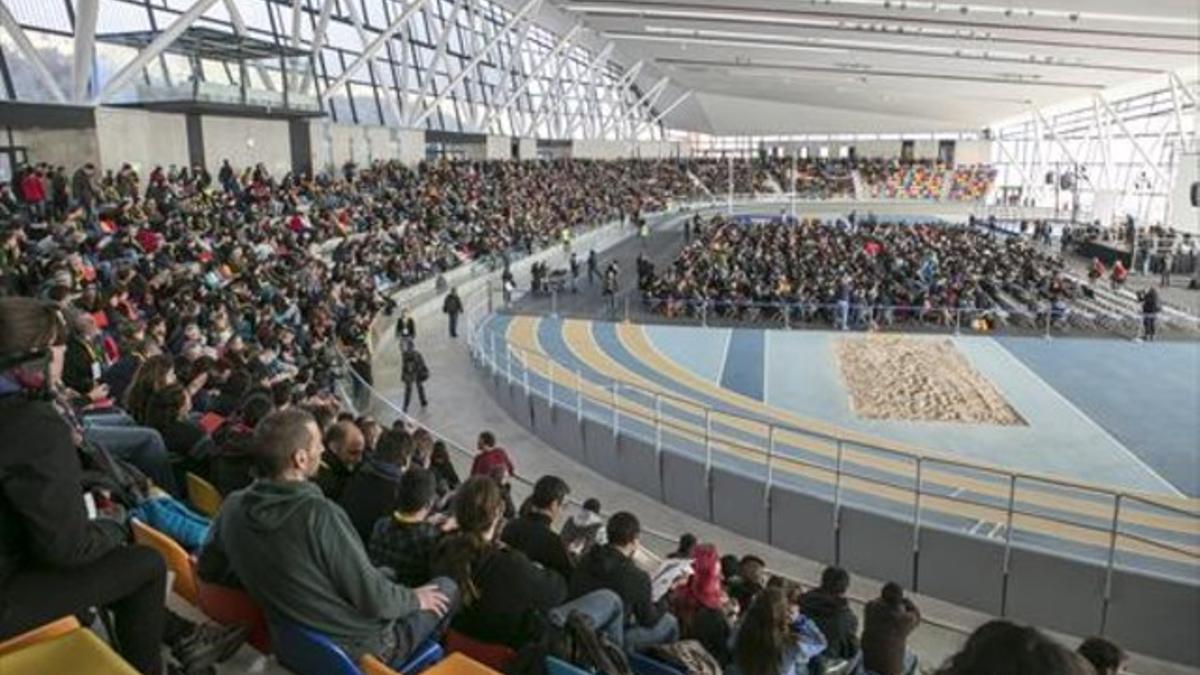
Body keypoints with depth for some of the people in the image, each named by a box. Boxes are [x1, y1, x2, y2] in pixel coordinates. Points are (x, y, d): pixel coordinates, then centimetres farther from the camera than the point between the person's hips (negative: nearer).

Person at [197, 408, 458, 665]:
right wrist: (415, 598, -4)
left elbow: (209, 570, 7)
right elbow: (372, 600, -24)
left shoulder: (233, 507, -11)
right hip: (357, 648, -7)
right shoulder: (320, 514, -32)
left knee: (387, 574, 28)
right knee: (447, 588, 12)